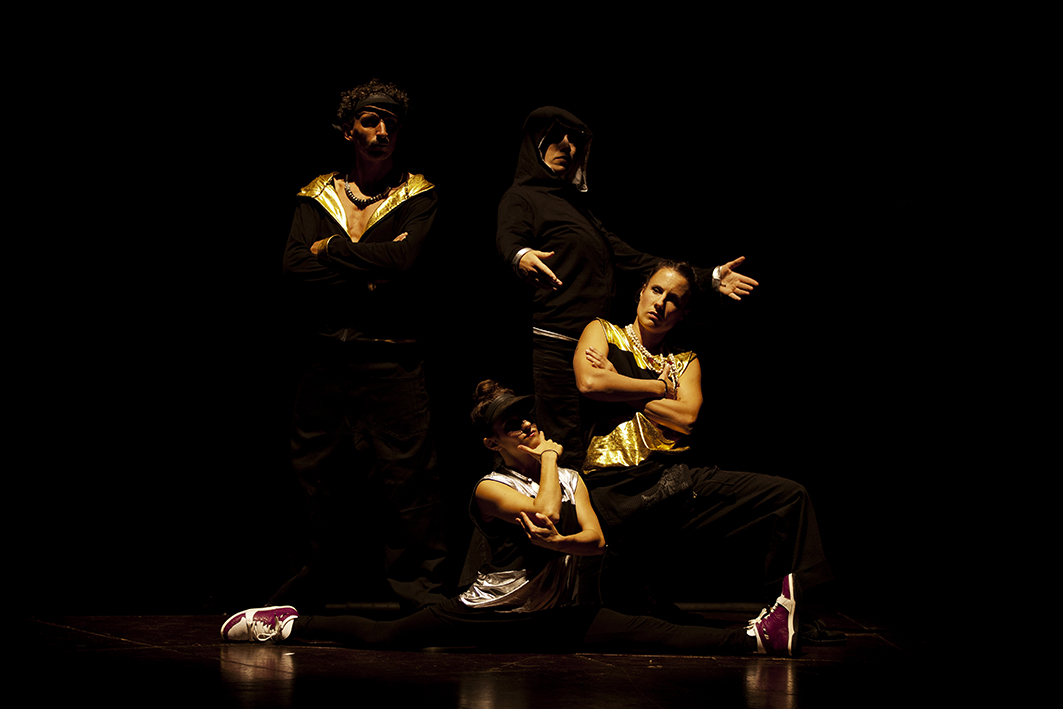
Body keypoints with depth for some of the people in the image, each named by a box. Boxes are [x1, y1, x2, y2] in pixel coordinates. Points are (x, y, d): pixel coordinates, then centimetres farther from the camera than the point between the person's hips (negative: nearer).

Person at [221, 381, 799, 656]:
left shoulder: (570, 478, 10)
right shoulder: (490, 488, -8)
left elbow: (596, 540, -3)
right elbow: (546, 513, -25)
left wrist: (554, 540, -24)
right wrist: (548, 460, -8)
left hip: (556, 618, 2)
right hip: (491, 615, -2)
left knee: (646, 636, -18)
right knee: (382, 638, -16)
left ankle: (754, 638, -33)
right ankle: (291, 625, 0)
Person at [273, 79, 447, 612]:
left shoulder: (418, 196, 7)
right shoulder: (317, 198, 13)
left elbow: (404, 260, -11)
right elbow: (295, 267, -2)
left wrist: (332, 250, -5)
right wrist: (370, 270, -9)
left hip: (392, 362, -3)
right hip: (326, 358, 3)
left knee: (404, 472, -6)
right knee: (318, 471, 7)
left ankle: (417, 583, 1)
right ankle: (322, 577, 21)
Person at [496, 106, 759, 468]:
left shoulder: (575, 204, 28)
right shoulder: (521, 198, 4)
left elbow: (628, 257, 25)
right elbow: (507, 237, -18)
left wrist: (709, 277, 20)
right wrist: (521, 257, -44)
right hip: (555, 346, -8)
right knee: (568, 456, -15)